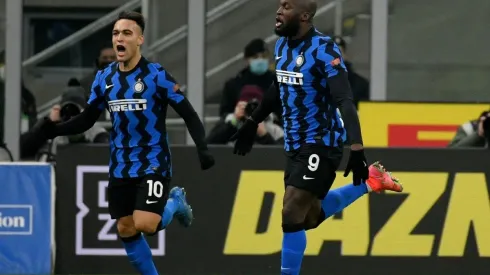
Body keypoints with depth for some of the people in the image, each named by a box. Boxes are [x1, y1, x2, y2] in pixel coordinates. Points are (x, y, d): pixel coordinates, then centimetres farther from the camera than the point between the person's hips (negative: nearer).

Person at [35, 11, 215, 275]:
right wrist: (56, 129, -7)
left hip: (153, 164, -5)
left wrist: (202, 148, -23)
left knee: (145, 224, -18)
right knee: (126, 231, 4)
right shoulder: (104, 78, 3)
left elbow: (189, 115, -10)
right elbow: (86, 120, 10)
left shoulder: (156, 75, -12)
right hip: (120, 167, 5)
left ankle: (175, 203, 15)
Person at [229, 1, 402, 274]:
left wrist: (357, 148, -33)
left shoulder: (324, 49, -20)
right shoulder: (282, 45, 5)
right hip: (295, 145, 9)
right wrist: (252, 123, 32)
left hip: (321, 144, -9)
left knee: (292, 216, -14)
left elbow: (345, 101, -25)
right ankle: (368, 182, 33)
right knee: (309, 217, 17)